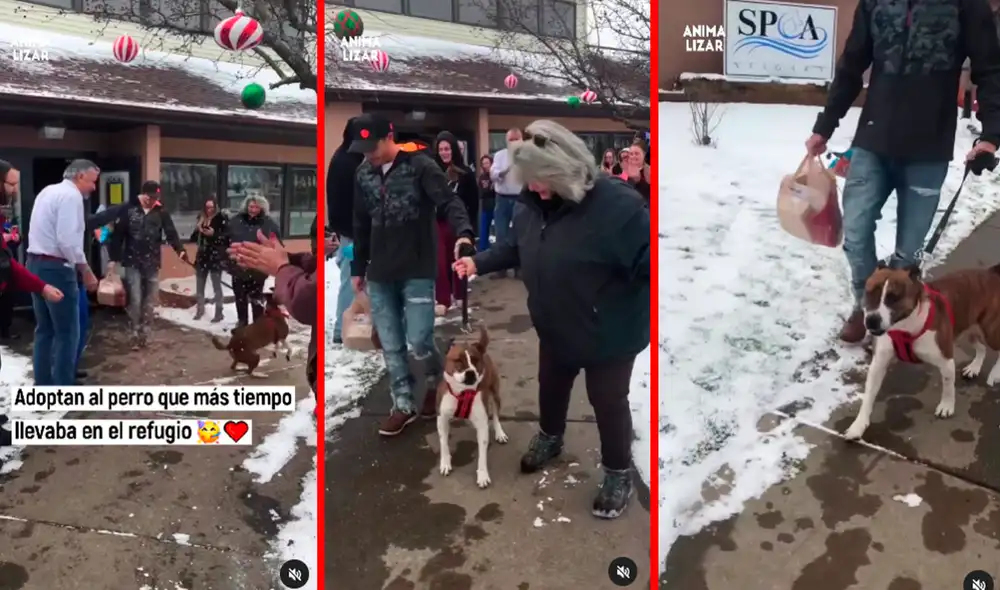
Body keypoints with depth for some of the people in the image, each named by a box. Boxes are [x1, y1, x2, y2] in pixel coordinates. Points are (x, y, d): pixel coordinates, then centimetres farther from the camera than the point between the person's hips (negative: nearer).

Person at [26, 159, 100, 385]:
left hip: (36, 264, 10)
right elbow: (68, 240, -21)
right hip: (55, 268, -10)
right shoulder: (71, 195, -13)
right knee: (67, 333, -3)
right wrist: (87, 272, -14)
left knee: (45, 330, 16)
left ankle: (43, 387, 22)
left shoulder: (48, 191, 17)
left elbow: (47, 232, 17)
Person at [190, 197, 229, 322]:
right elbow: (194, 237, 18)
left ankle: (219, 313, 7)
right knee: (199, 286, 13)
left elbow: (227, 237, -13)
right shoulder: (201, 218, 10)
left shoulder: (221, 218, -8)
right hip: (202, 256, 6)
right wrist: (197, 231, -3)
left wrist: (213, 234, -23)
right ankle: (200, 310, 27)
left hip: (216, 257, -6)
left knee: (217, 286, 0)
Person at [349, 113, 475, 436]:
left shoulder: (420, 165, -7)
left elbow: (449, 201, -19)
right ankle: (404, 405, 22)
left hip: (418, 271, -5)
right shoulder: (363, 174, 10)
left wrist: (463, 233, -38)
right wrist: (358, 267, 19)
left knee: (419, 339, -7)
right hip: (379, 275, 5)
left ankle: (435, 382, 25)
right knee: (391, 347, 7)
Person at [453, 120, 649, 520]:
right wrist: (479, 262, 6)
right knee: (551, 388, 28)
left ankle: (618, 473, 39)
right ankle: (550, 438, 59)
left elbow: (647, 259, -33)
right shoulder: (533, 204, -6)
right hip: (556, 330, 6)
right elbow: (516, 248, 13)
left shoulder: (615, 204, -30)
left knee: (608, 404, 13)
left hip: (608, 337, -6)